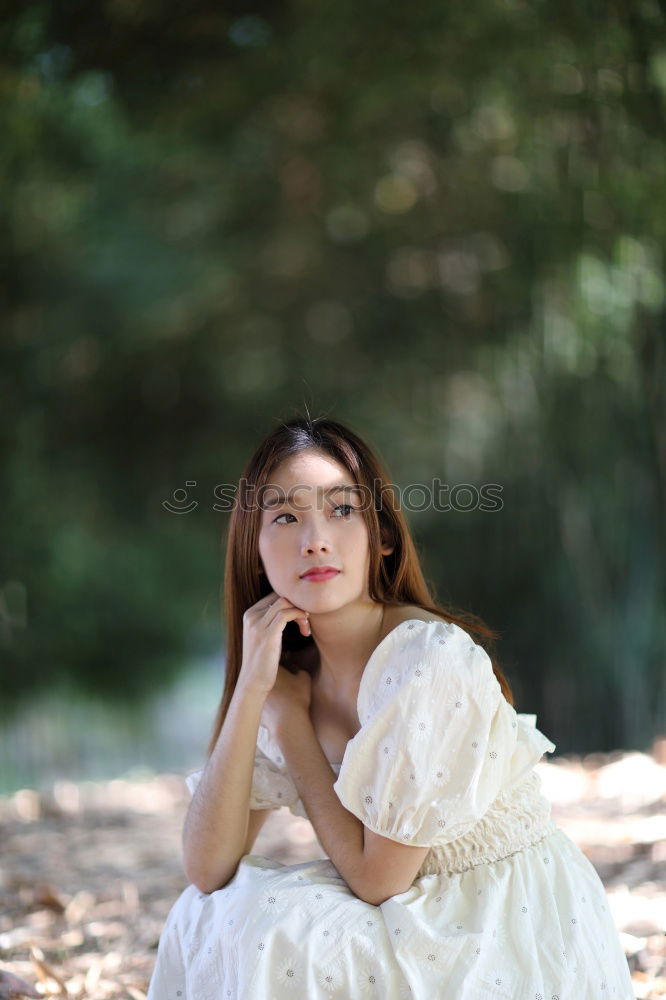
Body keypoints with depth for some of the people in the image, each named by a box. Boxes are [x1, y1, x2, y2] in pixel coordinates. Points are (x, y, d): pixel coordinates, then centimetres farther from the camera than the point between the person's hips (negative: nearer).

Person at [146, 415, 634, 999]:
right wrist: (251, 684, -17)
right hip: (417, 923, 6)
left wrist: (291, 720, -11)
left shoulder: (434, 662, -23)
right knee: (211, 914, -8)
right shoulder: (296, 671, 0)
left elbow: (376, 879, -18)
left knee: (275, 936, -20)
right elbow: (208, 869, -9)